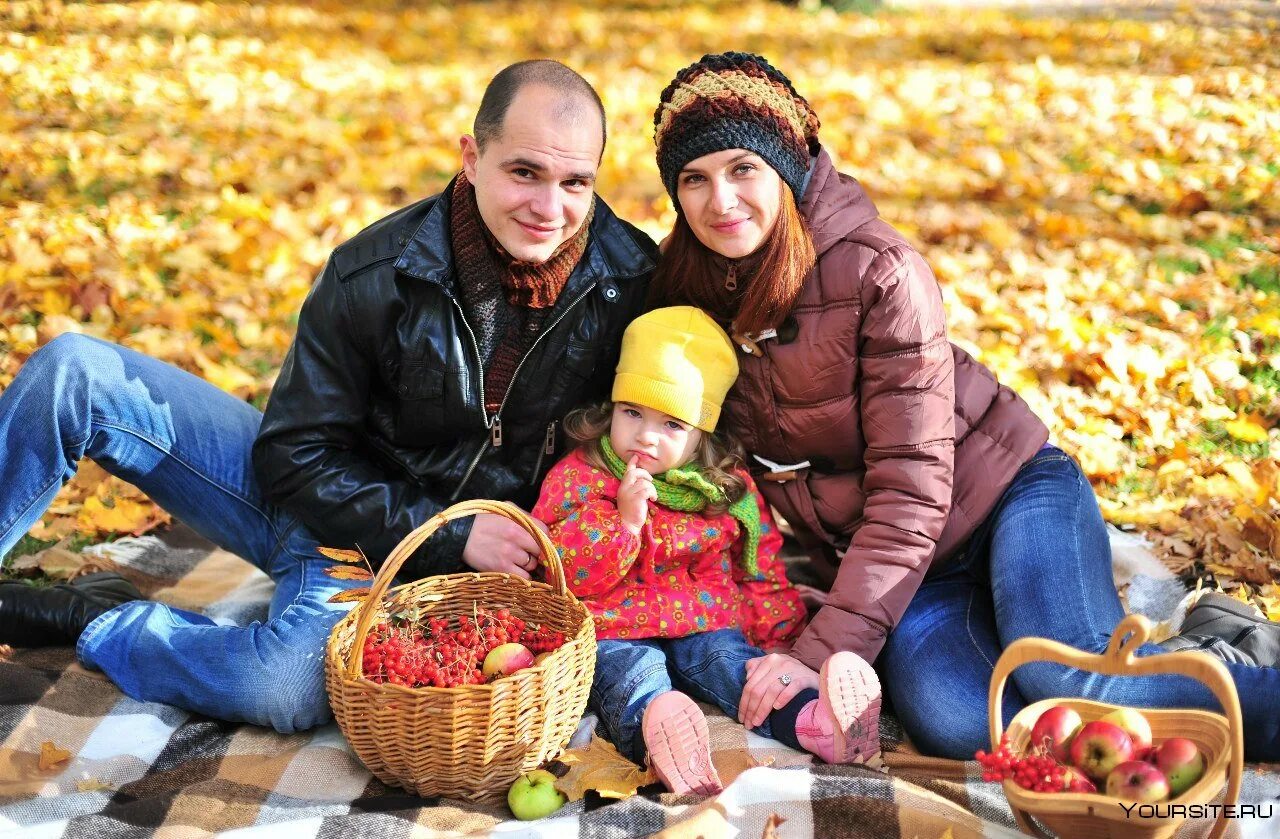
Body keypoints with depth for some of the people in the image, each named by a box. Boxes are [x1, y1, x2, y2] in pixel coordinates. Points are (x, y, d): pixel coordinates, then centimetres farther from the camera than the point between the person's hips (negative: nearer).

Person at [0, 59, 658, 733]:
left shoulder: (632, 280, -14)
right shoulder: (373, 274, -16)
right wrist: (449, 536, -21)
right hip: (326, 507, 1)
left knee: (286, 689, -34)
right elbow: (297, 456, -11)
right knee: (75, 372, -14)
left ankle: (90, 620, -6)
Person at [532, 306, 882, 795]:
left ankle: (807, 721, -55)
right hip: (618, 634, -2)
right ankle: (653, 731, -66)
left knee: (729, 659, -28)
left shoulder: (728, 488, 10)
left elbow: (761, 573, 15)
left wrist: (782, 641, 3)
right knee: (633, 676, -33)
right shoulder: (579, 476, 2)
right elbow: (563, 571, -7)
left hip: (707, 627, 3)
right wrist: (623, 521, -19)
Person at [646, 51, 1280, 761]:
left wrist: (821, 651, -26)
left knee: (1062, 680, -34)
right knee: (952, 722, -27)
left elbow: (910, 493, -20)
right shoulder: (681, 292, -3)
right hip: (867, 553, 4)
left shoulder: (878, 271, -19)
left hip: (1008, 495, -4)